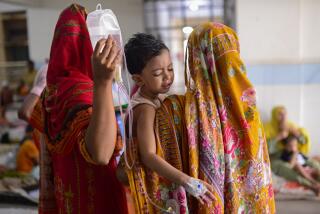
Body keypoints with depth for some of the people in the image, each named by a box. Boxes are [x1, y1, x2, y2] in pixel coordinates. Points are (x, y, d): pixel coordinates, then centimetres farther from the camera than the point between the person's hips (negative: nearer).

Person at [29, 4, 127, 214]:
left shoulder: (55, 86, 0)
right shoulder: (80, 90, -28)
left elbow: (35, 117, 19)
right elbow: (99, 154, -47)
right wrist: (102, 82, -52)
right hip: (94, 195, -9)